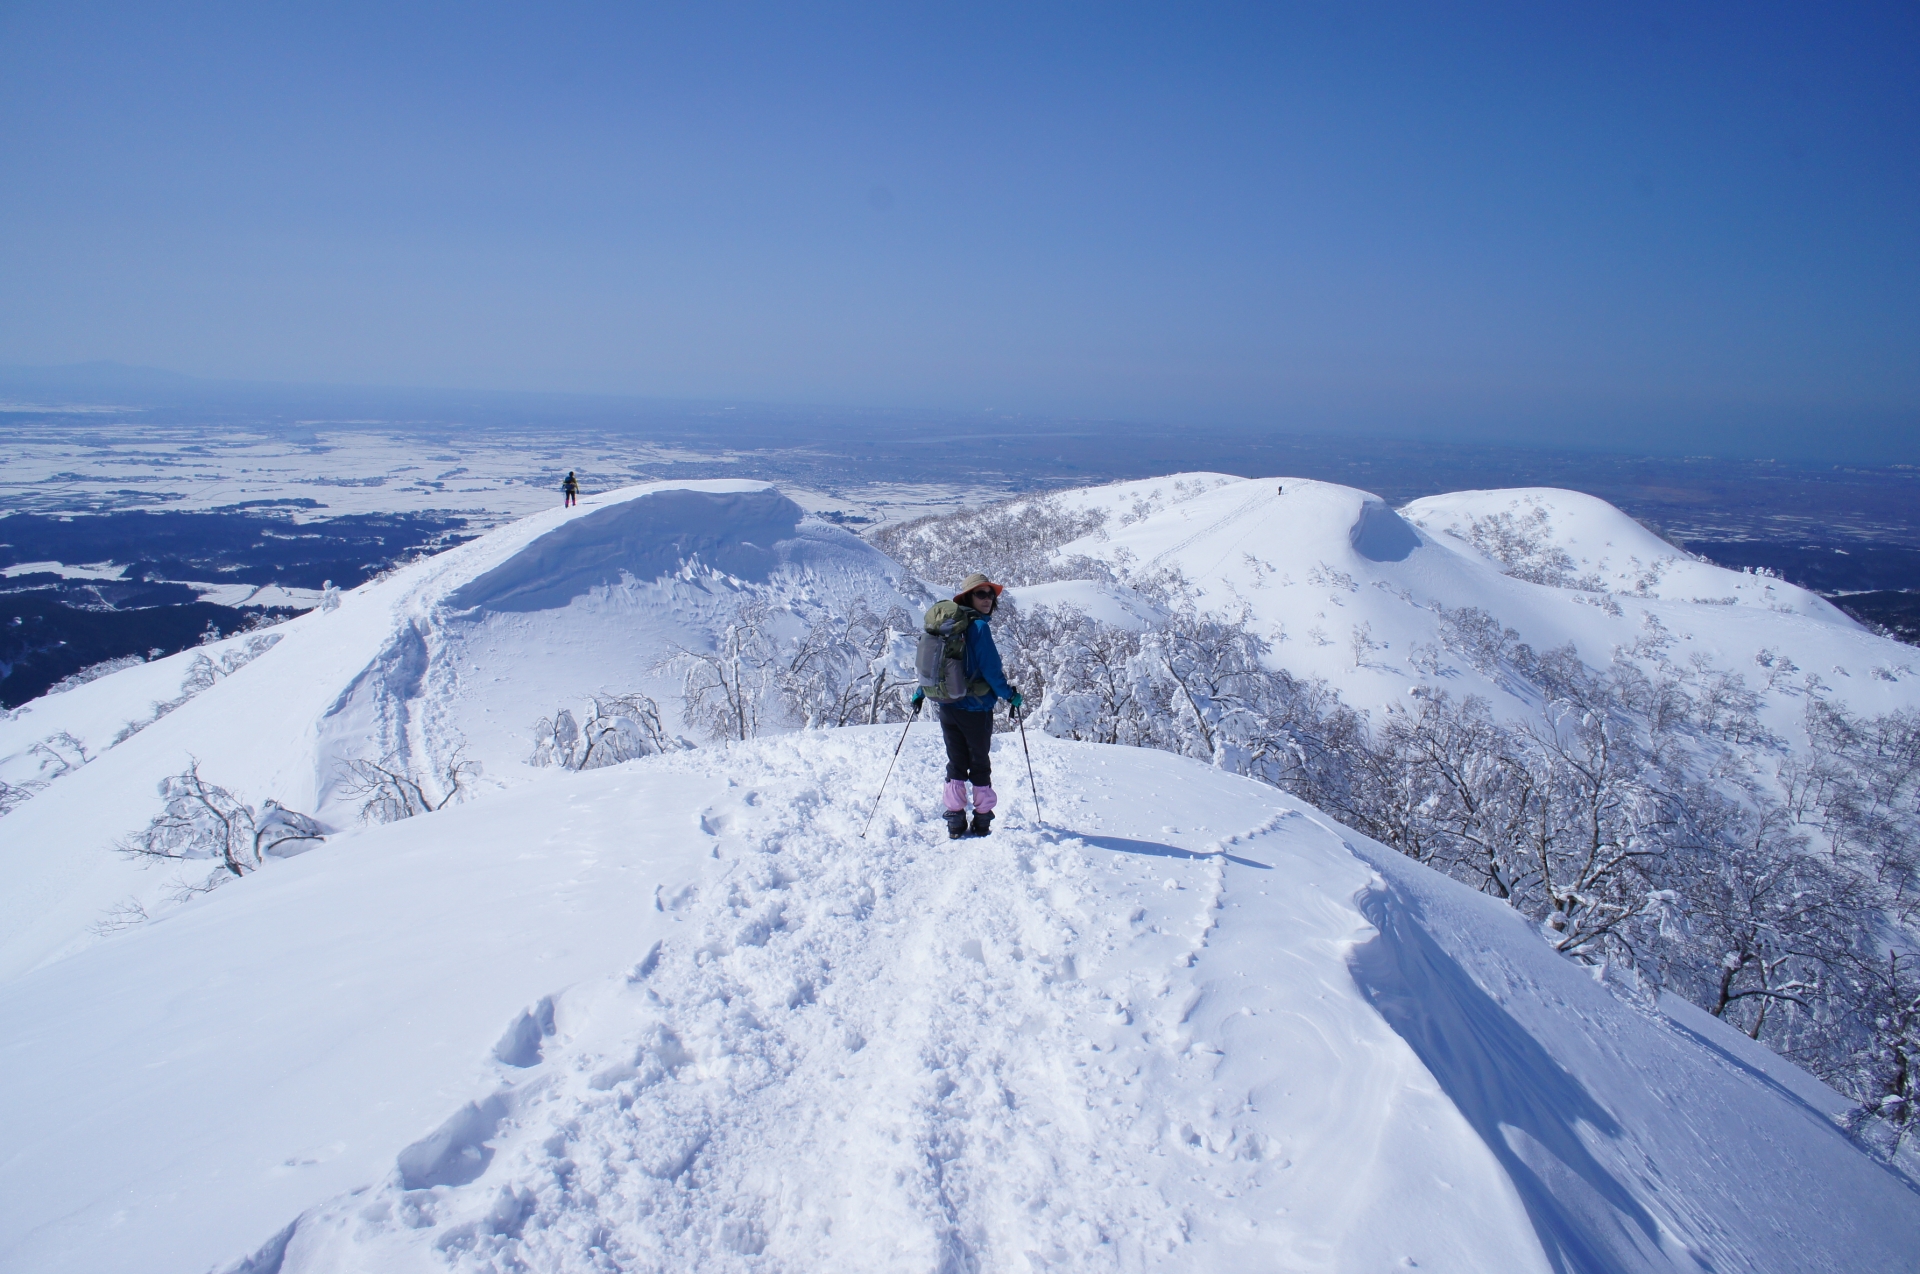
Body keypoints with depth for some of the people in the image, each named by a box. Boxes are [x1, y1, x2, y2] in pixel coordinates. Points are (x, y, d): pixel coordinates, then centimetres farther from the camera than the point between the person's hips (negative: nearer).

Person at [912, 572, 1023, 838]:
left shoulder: (945, 625, 5)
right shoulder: (978, 627, -16)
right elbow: (991, 669, -17)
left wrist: (920, 693, 23)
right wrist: (1010, 695, -4)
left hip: (947, 706, 6)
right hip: (975, 708, -6)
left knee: (955, 763, 14)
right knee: (979, 764, 10)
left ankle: (955, 823, 14)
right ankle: (982, 822, 15)